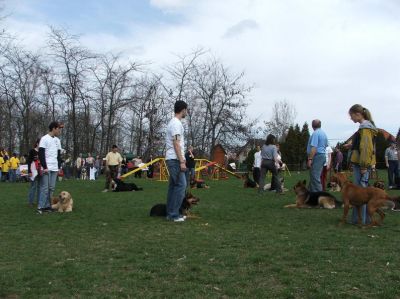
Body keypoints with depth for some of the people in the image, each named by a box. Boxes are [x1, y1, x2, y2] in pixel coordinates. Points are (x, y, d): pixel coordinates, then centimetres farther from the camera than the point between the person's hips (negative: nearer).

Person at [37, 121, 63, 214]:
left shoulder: (57, 140, 15)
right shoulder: (44, 139, -6)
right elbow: (41, 154, -11)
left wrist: (59, 167, 11)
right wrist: (44, 167, -15)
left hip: (55, 168, 7)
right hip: (46, 168, -7)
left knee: (51, 188, 6)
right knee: (45, 188, -8)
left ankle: (47, 206, 11)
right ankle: (40, 207, -3)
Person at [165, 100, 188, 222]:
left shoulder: (173, 122, 20)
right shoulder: (176, 123, -14)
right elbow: (176, 144, -20)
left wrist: (181, 159, 24)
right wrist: (182, 161, -22)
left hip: (171, 159, 11)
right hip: (175, 159, -11)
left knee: (173, 186, 12)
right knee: (181, 185, -10)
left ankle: (170, 213, 16)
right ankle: (174, 214, -8)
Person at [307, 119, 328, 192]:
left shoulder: (315, 133, -15)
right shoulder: (323, 133, 14)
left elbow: (314, 148, -22)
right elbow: (326, 145, 24)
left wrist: (310, 159, -23)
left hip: (317, 156, -10)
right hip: (323, 155, 10)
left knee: (315, 177, -9)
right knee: (316, 177, 15)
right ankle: (313, 192, 21)